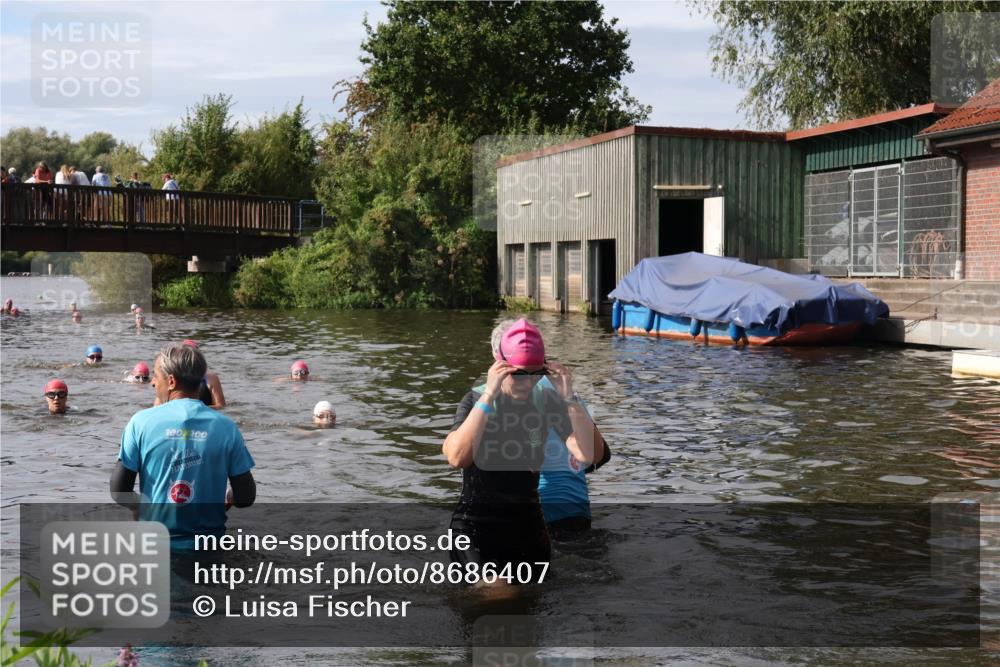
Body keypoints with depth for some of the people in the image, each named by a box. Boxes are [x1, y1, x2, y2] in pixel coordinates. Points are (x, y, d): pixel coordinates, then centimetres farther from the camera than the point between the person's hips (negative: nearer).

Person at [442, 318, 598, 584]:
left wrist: (569, 397, -22)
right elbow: (456, 457, -30)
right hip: (475, 526, -4)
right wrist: (489, 396, -32)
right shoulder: (476, 400, -10)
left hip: (528, 525, 4)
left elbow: (587, 454, -13)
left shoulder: (547, 401, -1)